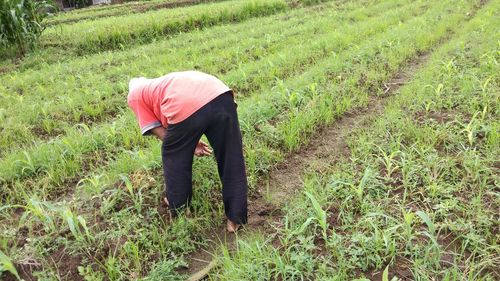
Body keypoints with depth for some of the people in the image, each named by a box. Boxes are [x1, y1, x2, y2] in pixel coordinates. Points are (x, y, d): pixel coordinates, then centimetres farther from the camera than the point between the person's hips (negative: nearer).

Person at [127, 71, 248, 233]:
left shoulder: (134, 95, 28)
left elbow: (159, 130, 19)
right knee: (232, 160, 17)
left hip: (187, 107, -5)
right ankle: (236, 218, 28)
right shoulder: (160, 83, 44)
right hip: (221, 94, 5)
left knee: (174, 156, 25)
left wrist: (190, 145, 24)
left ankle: (178, 207, 44)